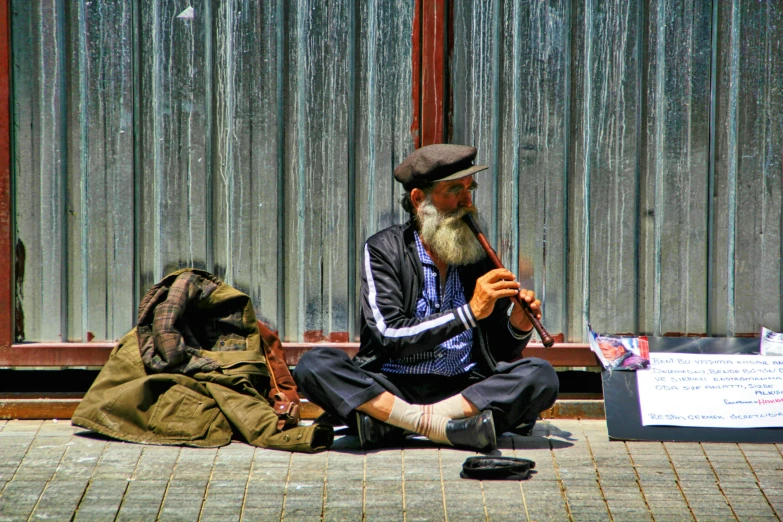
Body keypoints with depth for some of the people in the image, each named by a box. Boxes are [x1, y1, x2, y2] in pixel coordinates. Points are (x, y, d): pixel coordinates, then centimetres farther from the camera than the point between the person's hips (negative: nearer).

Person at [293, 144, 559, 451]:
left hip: (464, 390, 3)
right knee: (314, 365, -27)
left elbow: (502, 354, 15)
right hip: (392, 387, -2)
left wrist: (519, 328, -8)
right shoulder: (384, 250, 1)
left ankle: (388, 422, -29)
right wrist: (470, 312, -18)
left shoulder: (480, 255, 11)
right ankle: (449, 427, -34)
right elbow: (391, 338, -13)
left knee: (541, 376, -24)